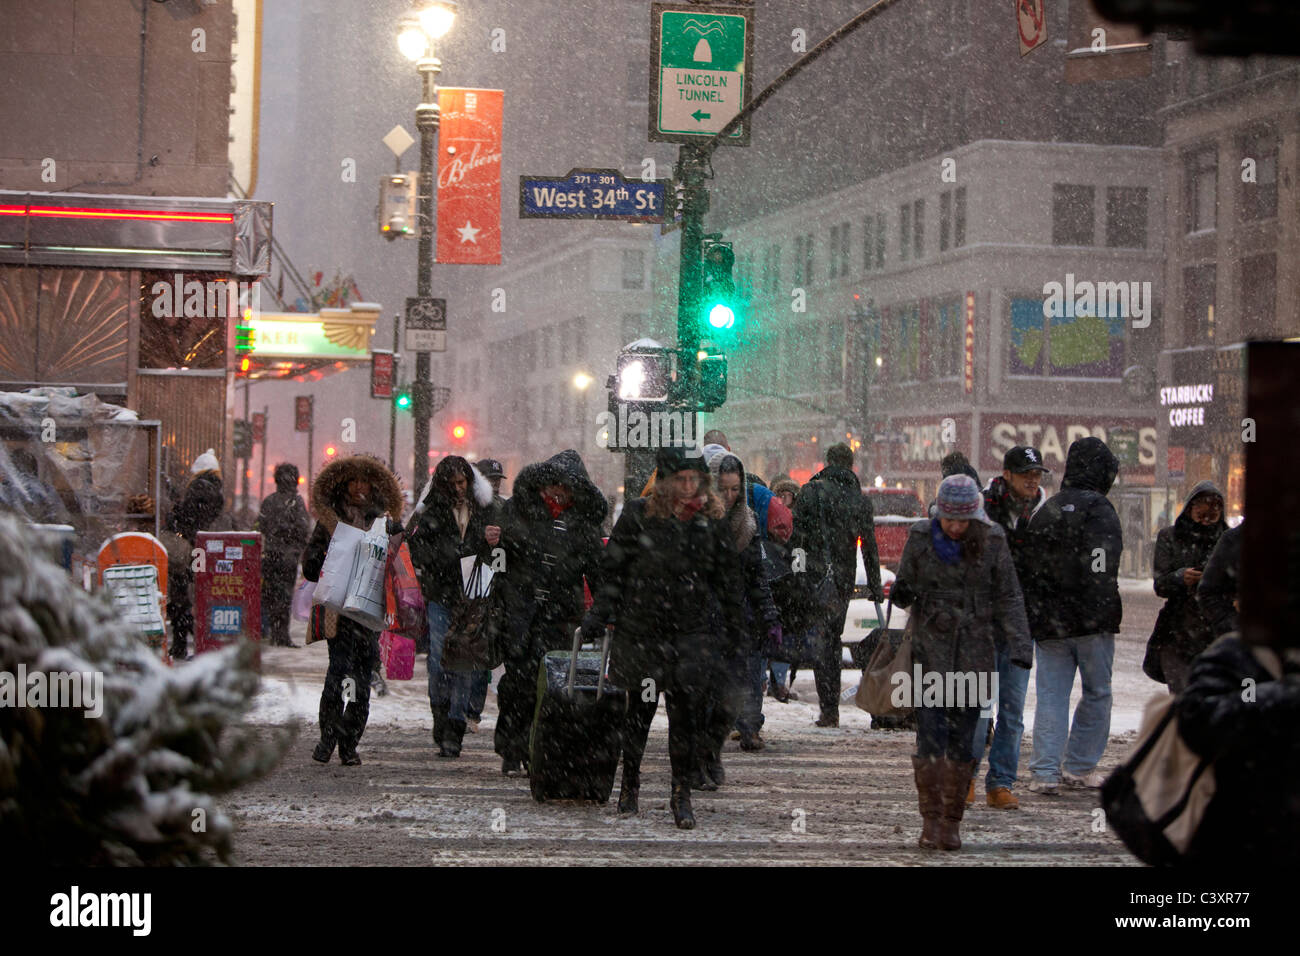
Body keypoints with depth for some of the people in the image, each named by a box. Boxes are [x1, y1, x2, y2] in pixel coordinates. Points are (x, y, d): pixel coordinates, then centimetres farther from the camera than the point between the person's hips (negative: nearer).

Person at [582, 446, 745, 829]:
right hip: (640, 628, -1)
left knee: (684, 712, -8)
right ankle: (630, 783, 27)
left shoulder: (711, 521, 4)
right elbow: (612, 567, 1)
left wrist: (734, 626, 15)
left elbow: (727, 577, 13)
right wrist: (599, 614, -4)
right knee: (640, 709, 10)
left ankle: (681, 795, 1)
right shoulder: (638, 514, -3)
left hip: (691, 632, 1)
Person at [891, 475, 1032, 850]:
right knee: (930, 733, -10)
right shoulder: (920, 537, -2)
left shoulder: (992, 541, -2)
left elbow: (1008, 598, 1)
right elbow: (906, 588, 9)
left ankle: (952, 821, 13)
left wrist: (1019, 644, -10)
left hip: (975, 650, 1)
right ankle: (930, 819, -1)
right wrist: (902, 593, -15)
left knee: (963, 739, 2)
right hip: (930, 646, -1)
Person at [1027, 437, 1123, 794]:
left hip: (1049, 619, 5)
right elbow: (1102, 569, -18)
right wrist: (1106, 612, -15)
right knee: (1097, 693, 9)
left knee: (1051, 694, 6)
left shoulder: (1045, 511, 12)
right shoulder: (1099, 510, -9)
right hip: (1090, 619, -5)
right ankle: (1079, 767, 12)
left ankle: (1045, 771, 0)